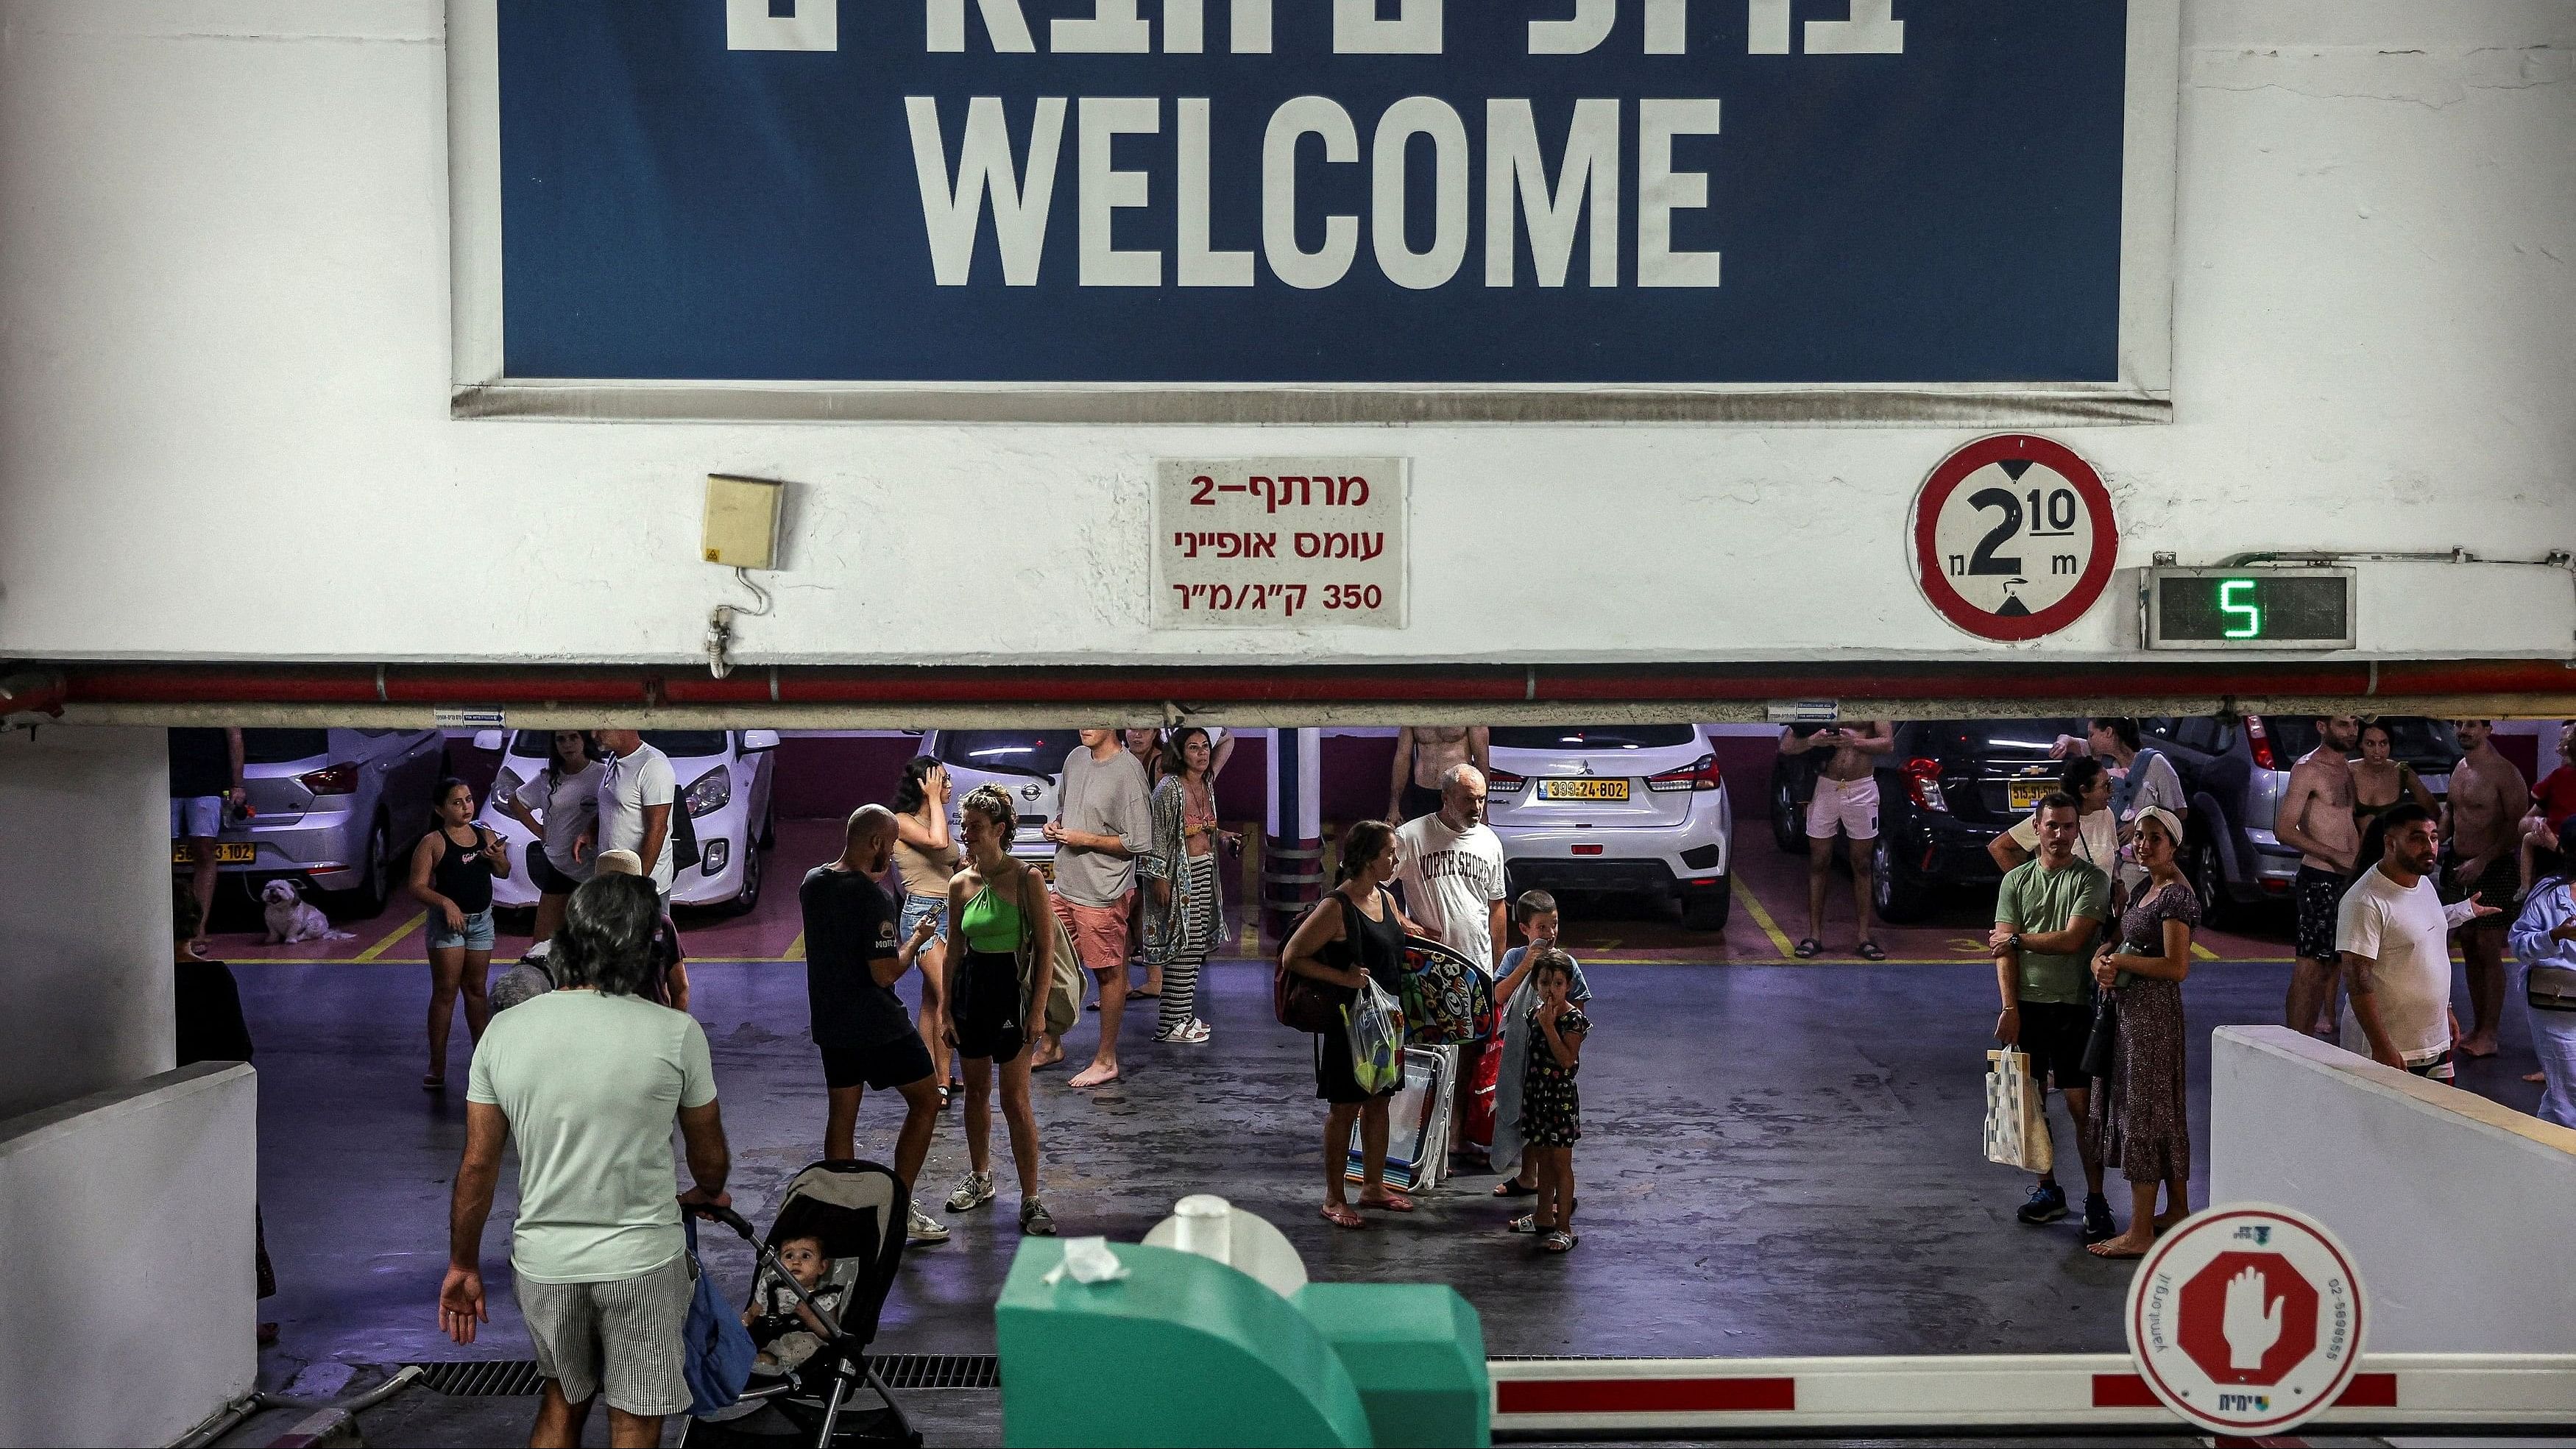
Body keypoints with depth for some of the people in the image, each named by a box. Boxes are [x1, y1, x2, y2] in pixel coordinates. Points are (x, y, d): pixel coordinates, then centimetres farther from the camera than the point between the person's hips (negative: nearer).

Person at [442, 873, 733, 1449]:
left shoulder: (504, 1030, -6)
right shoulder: (676, 1032, -14)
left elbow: (477, 1167, -1)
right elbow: (711, 1157, -1)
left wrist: (463, 1265, 12)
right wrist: (707, 1194, 22)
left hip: (543, 1260, 3)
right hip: (642, 1261, -3)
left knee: (562, 1401, 24)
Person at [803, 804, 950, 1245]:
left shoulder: (811, 883, 3)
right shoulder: (874, 899, -21)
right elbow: (885, 973, -22)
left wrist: (870, 877, 17)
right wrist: (916, 939, -5)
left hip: (829, 1022, 7)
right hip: (879, 1025, -7)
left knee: (841, 1115, 13)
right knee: (926, 1101, 7)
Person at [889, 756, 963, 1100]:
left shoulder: (935, 819, 14)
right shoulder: (902, 822, -11)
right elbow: (938, 842, -29)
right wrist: (934, 798, -18)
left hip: (949, 913, 8)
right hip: (923, 913, -8)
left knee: (933, 998, 12)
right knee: (946, 998, -14)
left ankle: (931, 1075, 17)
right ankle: (943, 1081, -11)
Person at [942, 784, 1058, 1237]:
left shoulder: (1027, 879, -10)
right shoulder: (960, 885, 4)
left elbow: (1045, 948, -9)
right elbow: (954, 951, 11)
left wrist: (1038, 1008, -13)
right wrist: (947, 1009, 8)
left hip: (1011, 988, -5)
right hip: (970, 988, 5)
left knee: (1015, 1100, -6)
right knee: (976, 1091, 17)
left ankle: (1031, 1199, 1)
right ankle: (979, 1178, 35)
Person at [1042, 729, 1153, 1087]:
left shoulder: (1127, 771, -17)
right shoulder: (1076, 758, 7)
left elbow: (1140, 842, -18)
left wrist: (1085, 839, -17)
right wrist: (1056, 825, 2)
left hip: (1103, 893, -8)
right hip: (1065, 886, 8)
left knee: (1109, 974, 3)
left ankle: (1106, 1061, 14)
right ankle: (1052, 1045, 34)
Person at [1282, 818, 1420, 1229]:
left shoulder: (1385, 898, 4)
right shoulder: (1336, 908, -20)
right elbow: (1291, 956, -19)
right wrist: (1344, 978, -26)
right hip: (1347, 1021, -8)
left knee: (1378, 1102, 16)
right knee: (1345, 1107, 3)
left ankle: (1373, 1187, 31)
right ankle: (1335, 1198, 16)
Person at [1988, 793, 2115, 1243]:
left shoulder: (2092, 879, -3)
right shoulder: (2016, 880, 7)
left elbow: (2072, 940, -14)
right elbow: (2003, 951, 1)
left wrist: (2016, 938, -3)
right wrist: (2009, 1008, -7)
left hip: (2072, 1005, -3)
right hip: (2025, 1004, 4)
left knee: (2081, 1105, -3)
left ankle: (2096, 1199, 6)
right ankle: (2047, 1189, 22)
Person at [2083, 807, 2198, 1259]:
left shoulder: (2177, 895, -16)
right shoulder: (2145, 890, 13)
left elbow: (2177, 967, -23)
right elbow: (2119, 942, 17)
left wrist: (2121, 961, -14)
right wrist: (2104, 961, -5)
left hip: (2154, 1012, -10)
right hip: (2132, 1009, 10)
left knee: (2143, 1110, -6)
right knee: (2164, 1111, 17)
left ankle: (2141, 1232, -1)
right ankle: (2178, 1210, 29)